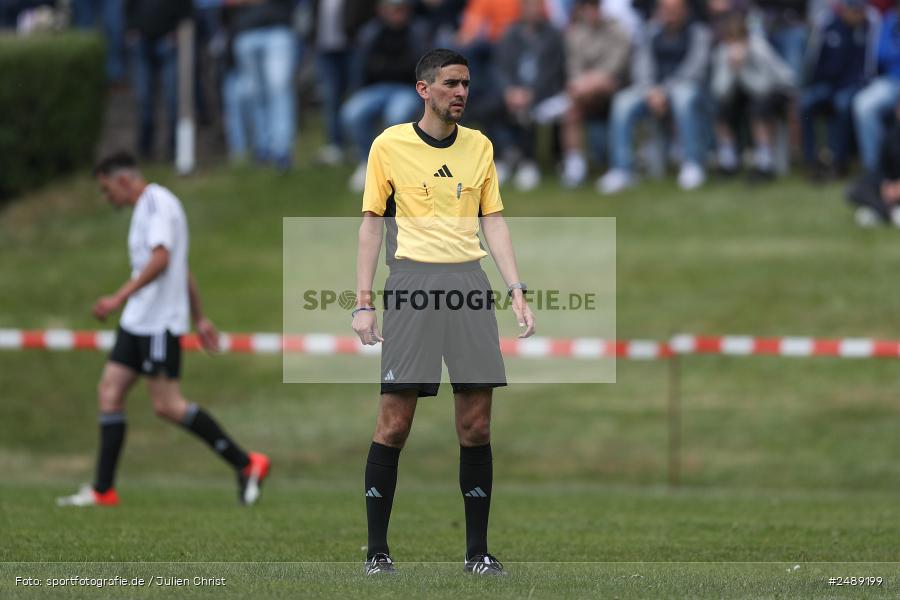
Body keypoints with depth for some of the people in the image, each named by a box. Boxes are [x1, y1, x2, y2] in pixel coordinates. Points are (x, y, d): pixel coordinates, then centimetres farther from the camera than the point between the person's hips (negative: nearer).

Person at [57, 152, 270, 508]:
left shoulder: (157, 203, -12)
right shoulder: (146, 208, 20)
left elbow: (160, 259, -26)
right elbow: (182, 269, 26)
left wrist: (119, 298, -31)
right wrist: (199, 318, 29)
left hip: (159, 322, -10)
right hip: (138, 320, 10)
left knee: (167, 405, -10)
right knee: (109, 392, 4)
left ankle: (246, 464, -4)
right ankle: (102, 490, 3)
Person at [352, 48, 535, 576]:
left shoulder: (480, 146, 11)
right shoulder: (390, 145, 2)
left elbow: (494, 221, 12)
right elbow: (372, 224, 4)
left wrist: (518, 291, 2)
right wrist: (364, 303, -2)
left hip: (469, 283, 3)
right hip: (412, 280, -3)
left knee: (476, 424, 1)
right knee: (395, 422, -5)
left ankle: (478, 550, 8)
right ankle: (377, 549, 3)